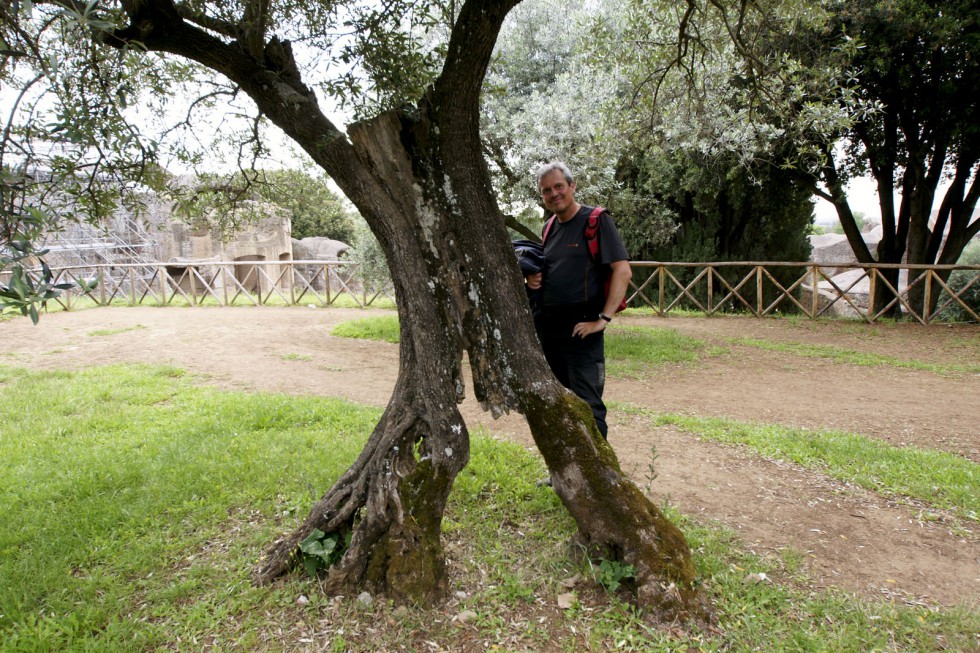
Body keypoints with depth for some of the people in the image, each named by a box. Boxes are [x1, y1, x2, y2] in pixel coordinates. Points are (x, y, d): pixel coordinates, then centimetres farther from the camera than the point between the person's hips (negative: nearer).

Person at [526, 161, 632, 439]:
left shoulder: (596, 221, -6)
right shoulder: (550, 228, 15)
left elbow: (623, 271, -14)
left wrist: (604, 319, -20)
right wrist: (532, 280, 3)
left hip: (581, 328, -7)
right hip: (547, 327, 8)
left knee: (587, 405, -10)